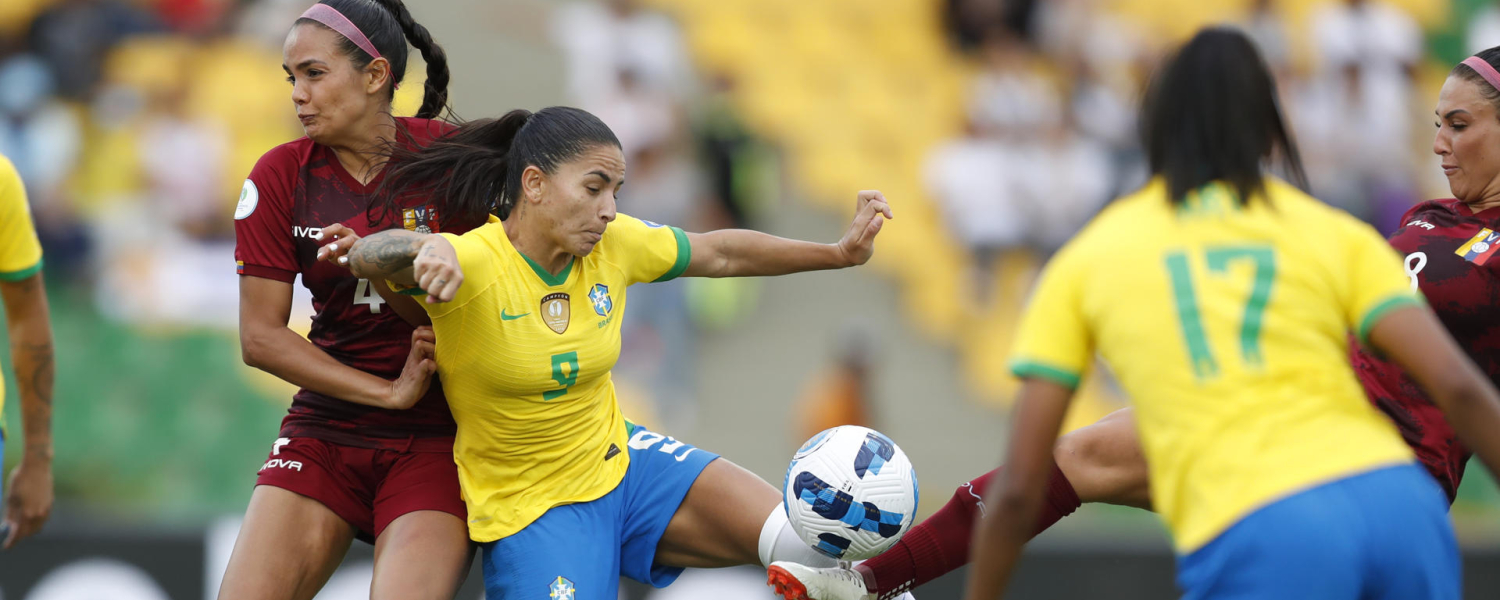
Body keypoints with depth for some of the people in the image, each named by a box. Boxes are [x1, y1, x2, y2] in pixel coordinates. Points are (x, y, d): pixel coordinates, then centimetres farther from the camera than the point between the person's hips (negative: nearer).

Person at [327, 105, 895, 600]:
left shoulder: (614, 245, -3)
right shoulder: (472, 264, -23)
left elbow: (718, 254, 12)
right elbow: (369, 255, -40)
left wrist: (839, 253, 11)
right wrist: (425, 248, -63)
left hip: (622, 464, 5)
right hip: (530, 508, -5)